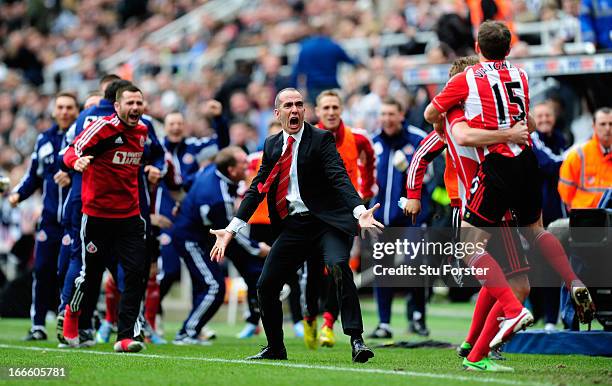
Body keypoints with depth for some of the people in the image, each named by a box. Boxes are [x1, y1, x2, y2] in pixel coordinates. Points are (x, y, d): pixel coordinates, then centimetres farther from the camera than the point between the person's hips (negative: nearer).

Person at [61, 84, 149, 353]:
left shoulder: (142, 131, 8)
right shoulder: (103, 127, -12)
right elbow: (72, 151, -16)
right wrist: (76, 161, -35)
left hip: (129, 216, 5)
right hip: (97, 215, -5)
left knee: (137, 274, -9)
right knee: (91, 274, 6)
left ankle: (126, 336, -7)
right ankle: (72, 313, 37)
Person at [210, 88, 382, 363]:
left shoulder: (321, 139, -4)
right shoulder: (272, 145, 12)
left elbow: (339, 178, -16)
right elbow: (257, 188, 14)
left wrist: (359, 211, -33)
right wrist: (231, 229, 8)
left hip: (326, 221, -6)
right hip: (293, 226, 6)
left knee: (338, 265, -32)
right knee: (266, 286, 4)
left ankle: (356, 340, -30)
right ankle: (275, 348, 25)